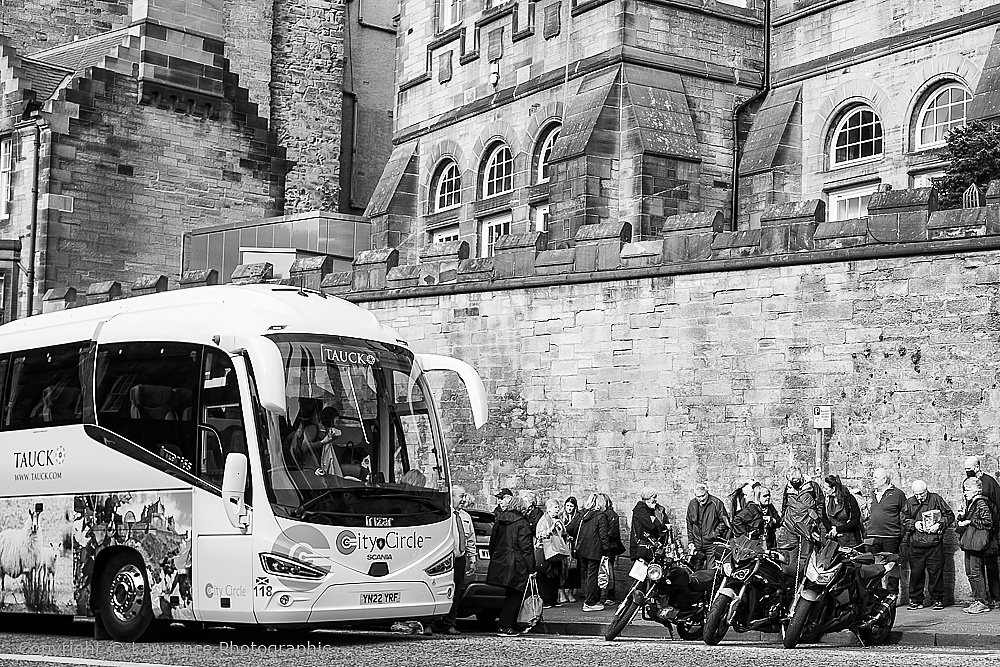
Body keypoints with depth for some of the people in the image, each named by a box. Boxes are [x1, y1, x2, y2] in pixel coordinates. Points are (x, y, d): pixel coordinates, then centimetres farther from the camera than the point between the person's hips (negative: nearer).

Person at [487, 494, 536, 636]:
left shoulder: (499, 521, 11)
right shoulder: (521, 523, -10)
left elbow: (492, 543, 17)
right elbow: (526, 547, -12)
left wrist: (494, 560, 25)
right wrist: (531, 568, -10)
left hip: (499, 564, 7)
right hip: (515, 566, -7)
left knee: (511, 595, 16)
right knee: (514, 596, 0)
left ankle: (512, 626, 18)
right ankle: (505, 626, -5)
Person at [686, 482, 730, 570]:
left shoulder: (716, 503, -8)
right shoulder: (692, 504, 5)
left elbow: (724, 521, 0)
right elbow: (689, 525, 14)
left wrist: (716, 532, -11)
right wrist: (690, 542, 9)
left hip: (712, 543, -4)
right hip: (697, 545, 4)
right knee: (696, 570, 9)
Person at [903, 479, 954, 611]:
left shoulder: (936, 499, 2)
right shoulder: (909, 502, 10)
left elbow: (950, 515, 3)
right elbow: (904, 521, 12)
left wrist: (939, 524, -11)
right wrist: (914, 524, -7)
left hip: (934, 544, -2)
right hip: (916, 545, 2)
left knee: (936, 572, 0)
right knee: (916, 573, 2)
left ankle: (937, 600, 11)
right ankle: (916, 600, 12)